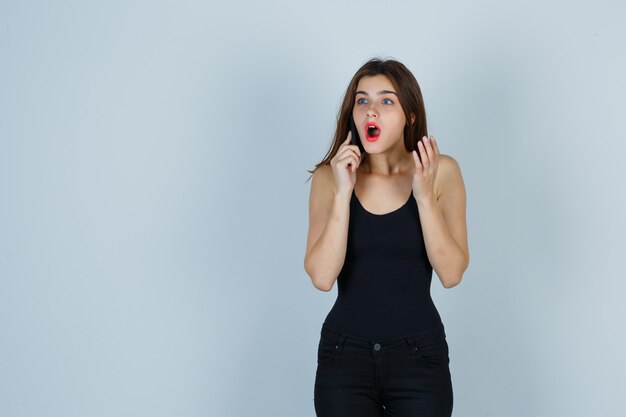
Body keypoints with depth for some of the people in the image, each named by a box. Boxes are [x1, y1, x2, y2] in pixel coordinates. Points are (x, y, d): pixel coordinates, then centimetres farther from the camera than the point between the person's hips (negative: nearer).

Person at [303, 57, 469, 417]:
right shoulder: (330, 176, -3)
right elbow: (322, 277, -12)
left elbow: (451, 274, -9)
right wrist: (343, 193, -18)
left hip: (419, 355, 0)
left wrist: (424, 194, -18)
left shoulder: (441, 171, -3)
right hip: (344, 355, 0)